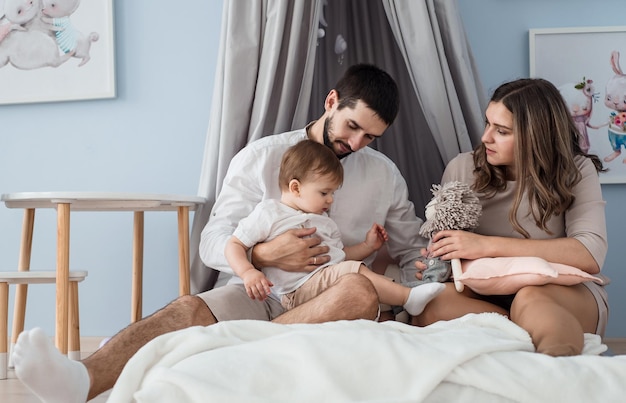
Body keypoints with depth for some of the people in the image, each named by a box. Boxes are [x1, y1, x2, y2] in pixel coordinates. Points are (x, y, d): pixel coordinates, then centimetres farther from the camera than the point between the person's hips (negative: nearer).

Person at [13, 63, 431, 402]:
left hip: (330, 304, 1)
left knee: (361, 288, -36)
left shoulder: (385, 175, 16)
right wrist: (264, 254, -17)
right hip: (260, 292, 0)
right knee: (190, 308, -33)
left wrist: (426, 267, -2)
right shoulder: (262, 157, 9)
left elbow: (411, 248, 22)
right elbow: (213, 242, 3)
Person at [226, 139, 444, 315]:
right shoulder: (268, 213, 4)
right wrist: (248, 273, -17)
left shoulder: (324, 222, 28)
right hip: (300, 289, -9)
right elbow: (234, 245, 1)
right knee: (353, 271, -29)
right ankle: (408, 298, -27)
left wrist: (368, 246, 20)